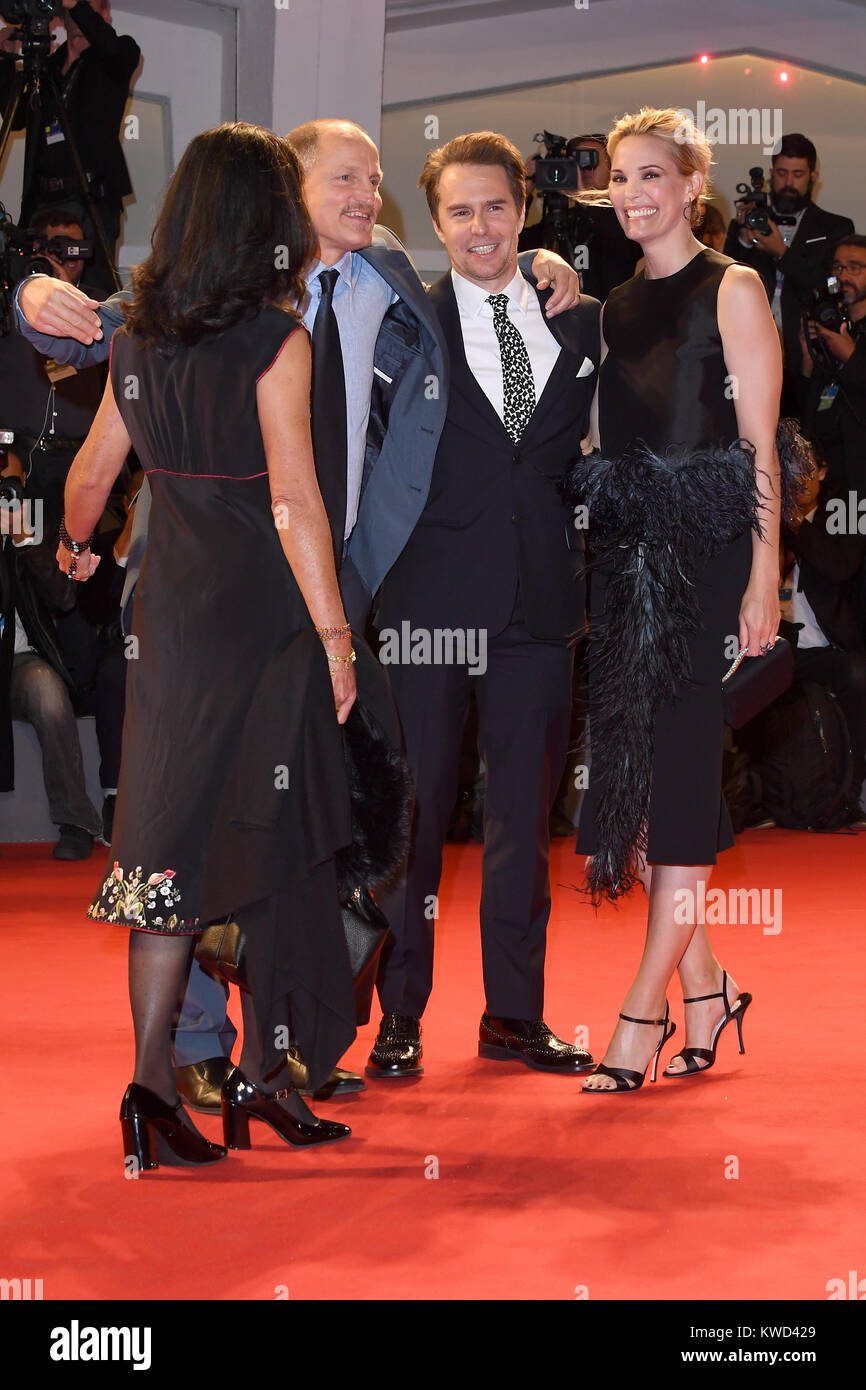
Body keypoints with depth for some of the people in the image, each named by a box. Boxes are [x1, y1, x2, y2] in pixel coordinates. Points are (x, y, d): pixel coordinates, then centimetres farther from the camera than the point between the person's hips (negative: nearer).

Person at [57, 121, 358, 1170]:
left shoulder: (138, 335, 7)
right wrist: (334, 630, -12)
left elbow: (92, 471, 17)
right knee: (271, 840, 6)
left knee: (174, 836, 7)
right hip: (262, 613, -5)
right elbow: (293, 501, -16)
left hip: (171, 610, 5)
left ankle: (154, 1075, 3)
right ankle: (261, 1070, 14)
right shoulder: (273, 337, -12)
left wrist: (75, 546, 37)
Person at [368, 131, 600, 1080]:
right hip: (429, 599, -3)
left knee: (525, 809, 9)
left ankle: (514, 1012, 20)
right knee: (415, 809, 2)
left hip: (539, 601, 3)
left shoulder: (579, 324, 11)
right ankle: (400, 1016, 12)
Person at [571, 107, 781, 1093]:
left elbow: (760, 446, -7)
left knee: (680, 762, -7)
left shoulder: (731, 290, -2)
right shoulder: (614, 306, 16)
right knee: (635, 763, 5)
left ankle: (643, 1011, -5)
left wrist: (763, 578, -14)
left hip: (706, 548, -6)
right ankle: (706, 987, 17)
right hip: (624, 549, 6)